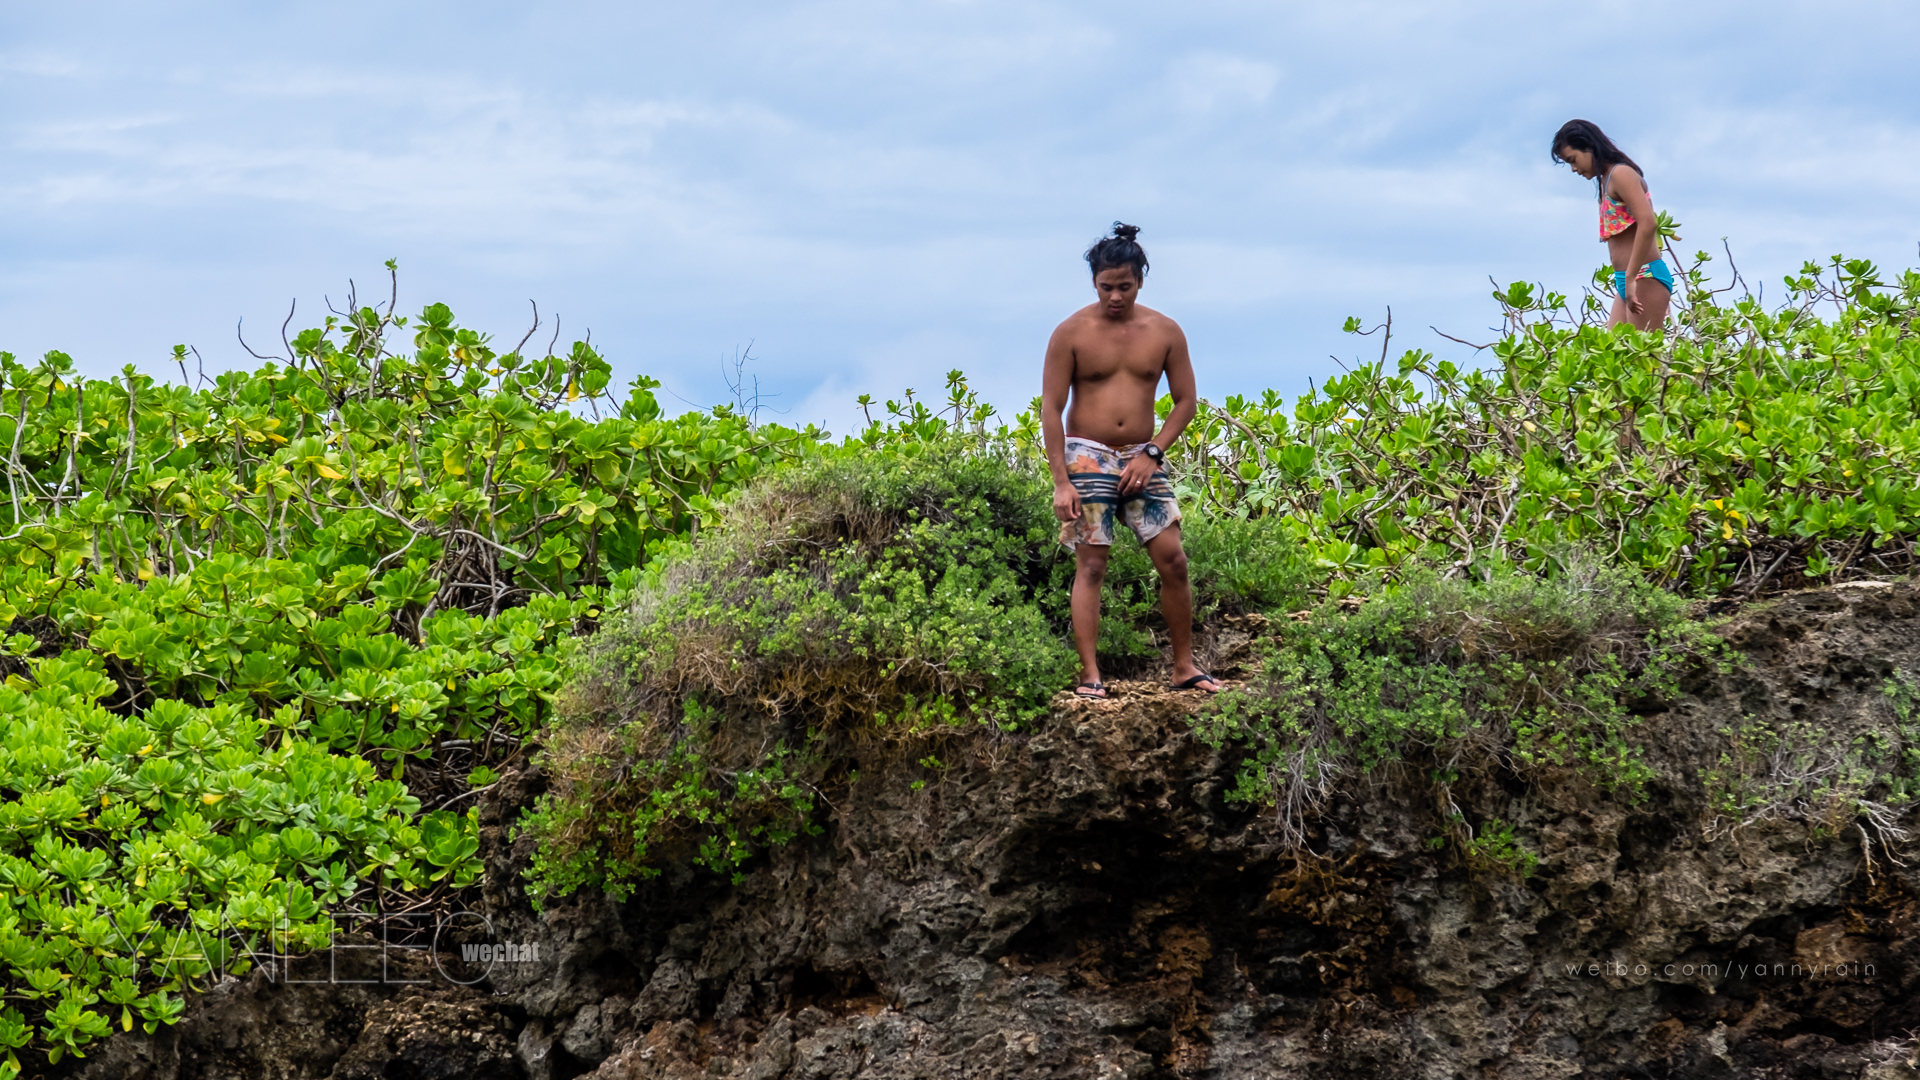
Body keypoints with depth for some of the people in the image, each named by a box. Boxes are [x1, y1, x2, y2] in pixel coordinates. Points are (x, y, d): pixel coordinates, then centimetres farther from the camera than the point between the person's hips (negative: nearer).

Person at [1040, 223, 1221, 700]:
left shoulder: (1165, 332, 3)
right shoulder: (1072, 332, -5)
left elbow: (1185, 400, 8)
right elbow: (1051, 407, -5)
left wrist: (1152, 454, -5)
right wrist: (1061, 481, -11)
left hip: (1143, 459, 3)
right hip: (1088, 458, -3)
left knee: (1173, 559, -3)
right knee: (1090, 565, -6)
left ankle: (1184, 666, 8)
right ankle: (1090, 675, -6)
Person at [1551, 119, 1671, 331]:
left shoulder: (1621, 173, -8)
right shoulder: (1606, 182, 18)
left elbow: (1648, 223, -20)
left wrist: (1631, 278, -22)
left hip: (1644, 278, -9)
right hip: (1626, 282, 9)